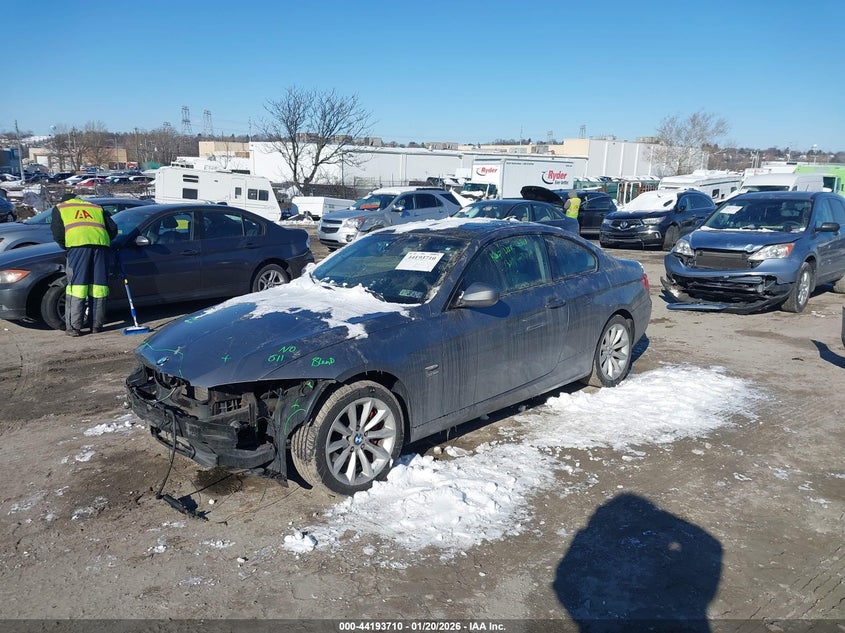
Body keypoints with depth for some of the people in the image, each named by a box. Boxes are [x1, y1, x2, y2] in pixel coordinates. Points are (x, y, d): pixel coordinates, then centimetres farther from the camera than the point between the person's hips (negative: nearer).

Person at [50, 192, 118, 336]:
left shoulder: (59, 208, 27)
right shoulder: (97, 208, 35)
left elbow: (57, 234, 13)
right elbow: (113, 229, 25)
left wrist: (66, 246, 29)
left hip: (78, 244, -3)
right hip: (101, 243, 3)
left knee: (76, 285, -2)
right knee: (99, 285, 6)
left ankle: (74, 327, -4)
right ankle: (96, 326, 10)